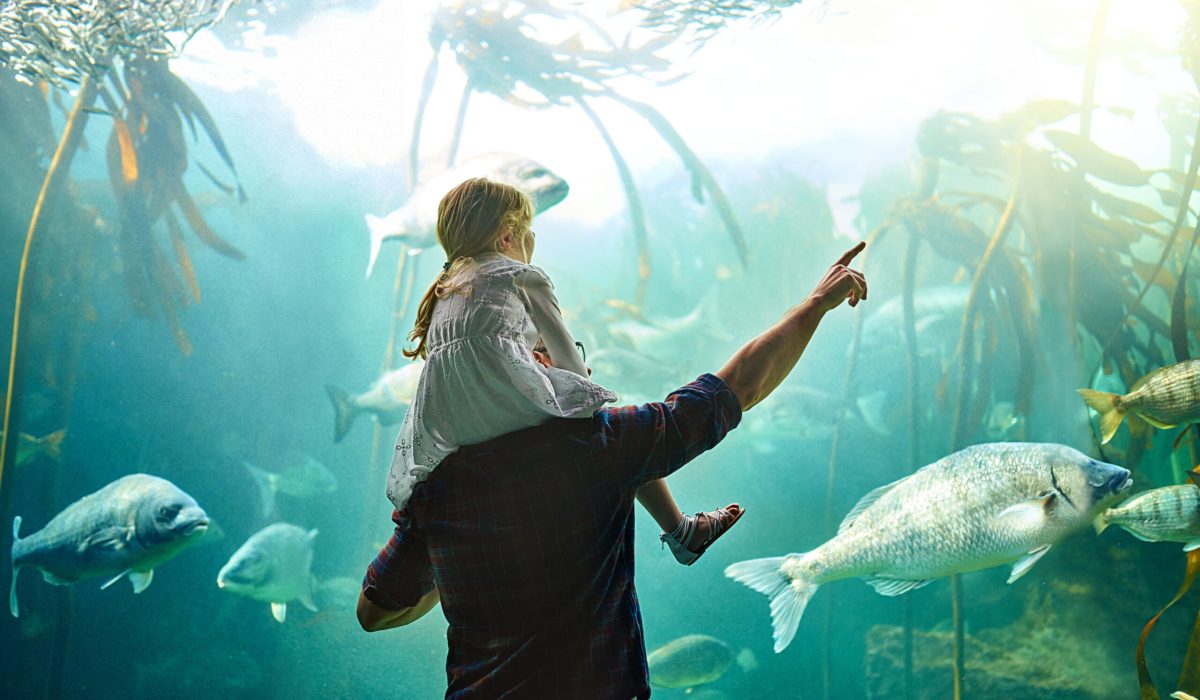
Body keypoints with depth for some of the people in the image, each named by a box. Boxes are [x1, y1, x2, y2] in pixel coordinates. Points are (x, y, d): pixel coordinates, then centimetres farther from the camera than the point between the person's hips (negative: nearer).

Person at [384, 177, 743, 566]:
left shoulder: (444, 288, 31)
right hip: (506, 399, -5)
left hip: (444, 428, 5)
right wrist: (584, 395, 31)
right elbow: (568, 358, 14)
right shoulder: (524, 275, 14)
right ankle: (682, 533, 21)